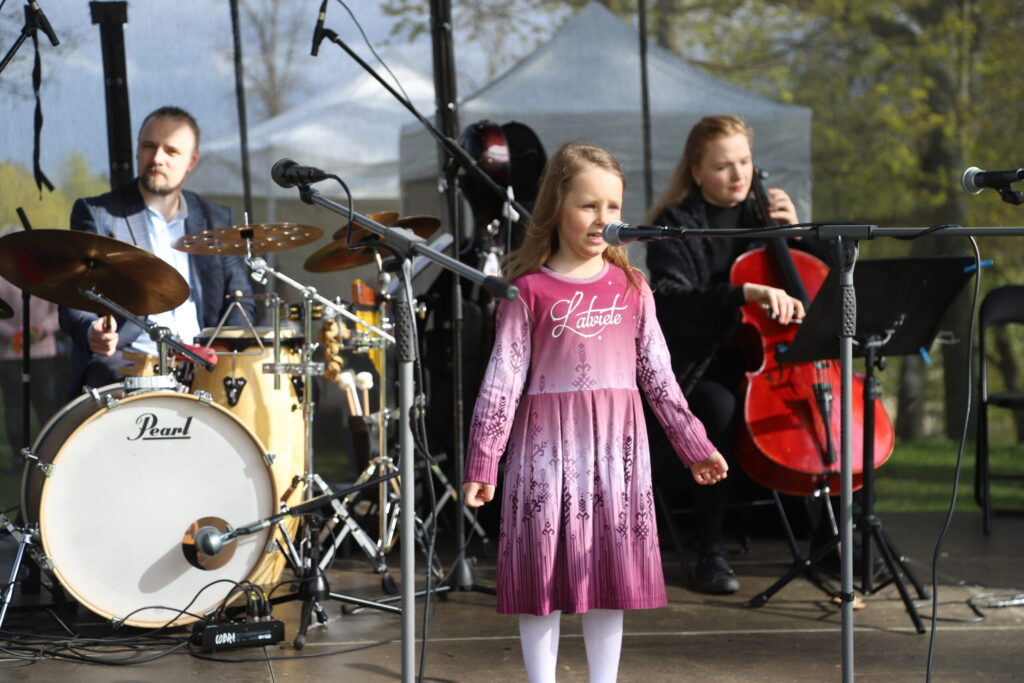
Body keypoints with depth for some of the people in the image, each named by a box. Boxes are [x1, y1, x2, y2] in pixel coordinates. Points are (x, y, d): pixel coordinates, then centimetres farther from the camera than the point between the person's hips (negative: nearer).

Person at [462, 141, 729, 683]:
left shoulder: (631, 287, 6)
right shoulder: (529, 291, -3)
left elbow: (658, 374, 11)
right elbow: (502, 381, -4)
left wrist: (694, 445, 10)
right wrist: (482, 461, -9)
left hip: (617, 444, 3)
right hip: (548, 444, -3)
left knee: (612, 574, 7)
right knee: (545, 575, 2)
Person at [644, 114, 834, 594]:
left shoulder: (759, 219, 13)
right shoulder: (676, 225, -4)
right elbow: (671, 299, -24)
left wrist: (795, 231, 0)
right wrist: (745, 293, -38)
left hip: (757, 363, 5)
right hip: (692, 371, -4)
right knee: (721, 409, -36)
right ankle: (711, 551, -25)